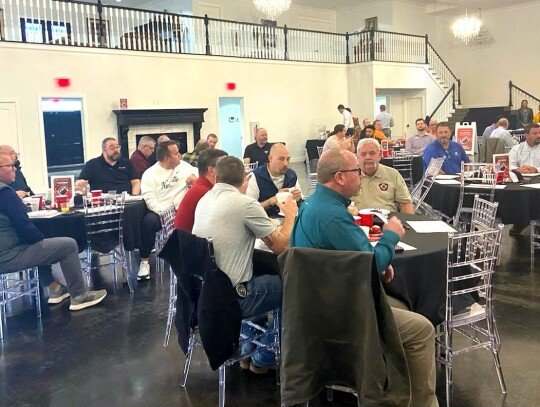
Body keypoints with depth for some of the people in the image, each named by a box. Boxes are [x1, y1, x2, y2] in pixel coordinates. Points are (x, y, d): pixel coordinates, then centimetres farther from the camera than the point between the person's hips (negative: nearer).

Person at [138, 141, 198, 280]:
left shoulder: (183, 165, 10)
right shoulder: (150, 174, -2)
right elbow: (150, 200, -12)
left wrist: (194, 175, -6)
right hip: (159, 212, -2)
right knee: (149, 221, -34)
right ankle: (144, 262, -15)